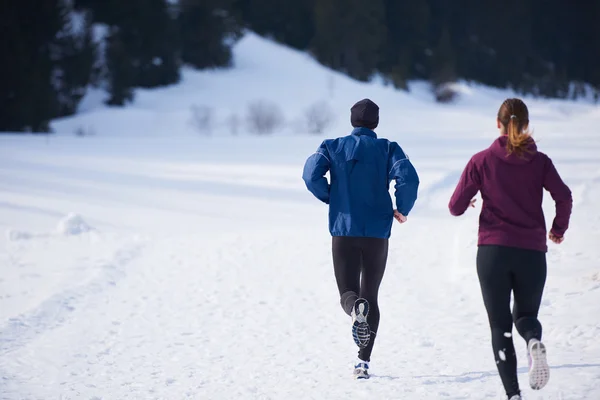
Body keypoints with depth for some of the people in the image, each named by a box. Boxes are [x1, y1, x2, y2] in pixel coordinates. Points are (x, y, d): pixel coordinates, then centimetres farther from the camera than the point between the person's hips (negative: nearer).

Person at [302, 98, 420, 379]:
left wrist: (331, 198, 5)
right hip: (377, 232, 0)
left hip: (343, 231, 0)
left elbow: (311, 175, -12)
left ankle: (356, 309, -32)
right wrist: (403, 209, 1)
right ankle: (363, 362, 5)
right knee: (370, 295, 13)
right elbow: (408, 178, -15)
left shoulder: (333, 147, 5)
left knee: (348, 292, 7)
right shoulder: (387, 148, 2)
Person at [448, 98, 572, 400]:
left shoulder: (482, 161, 0)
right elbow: (563, 197, -8)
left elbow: (456, 206, -1)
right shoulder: (539, 161, 3)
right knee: (526, 315, 20)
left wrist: (465, 203, 23)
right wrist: (559, 229, 10)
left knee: (500, 326, 8)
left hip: (492, 251, -1)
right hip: (532, 252, 1)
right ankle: (535, 342, -16)